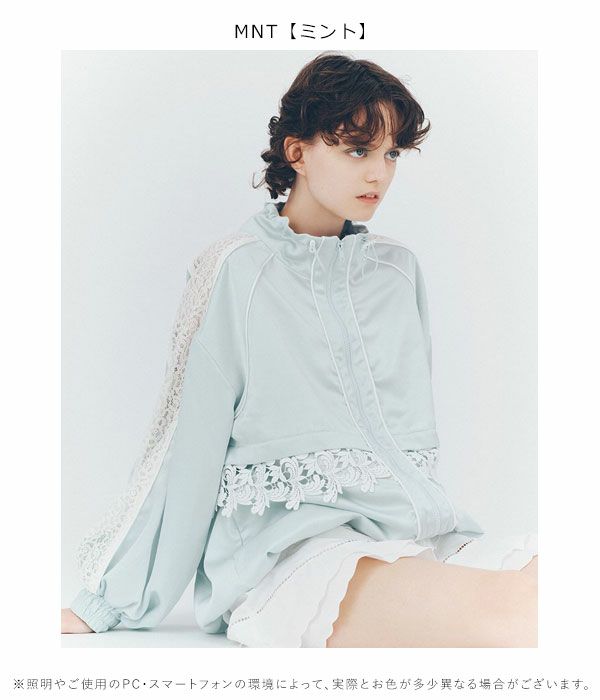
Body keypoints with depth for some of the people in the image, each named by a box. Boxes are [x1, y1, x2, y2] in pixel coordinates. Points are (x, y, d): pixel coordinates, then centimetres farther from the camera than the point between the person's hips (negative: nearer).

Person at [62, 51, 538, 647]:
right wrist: (111, 603, 6)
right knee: (515, 614, -32)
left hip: (419, 528, 6)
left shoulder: (400, 271, 16)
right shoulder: (236, 270, 1)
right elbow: (186, 447, 3)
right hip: (287, 543, -5)